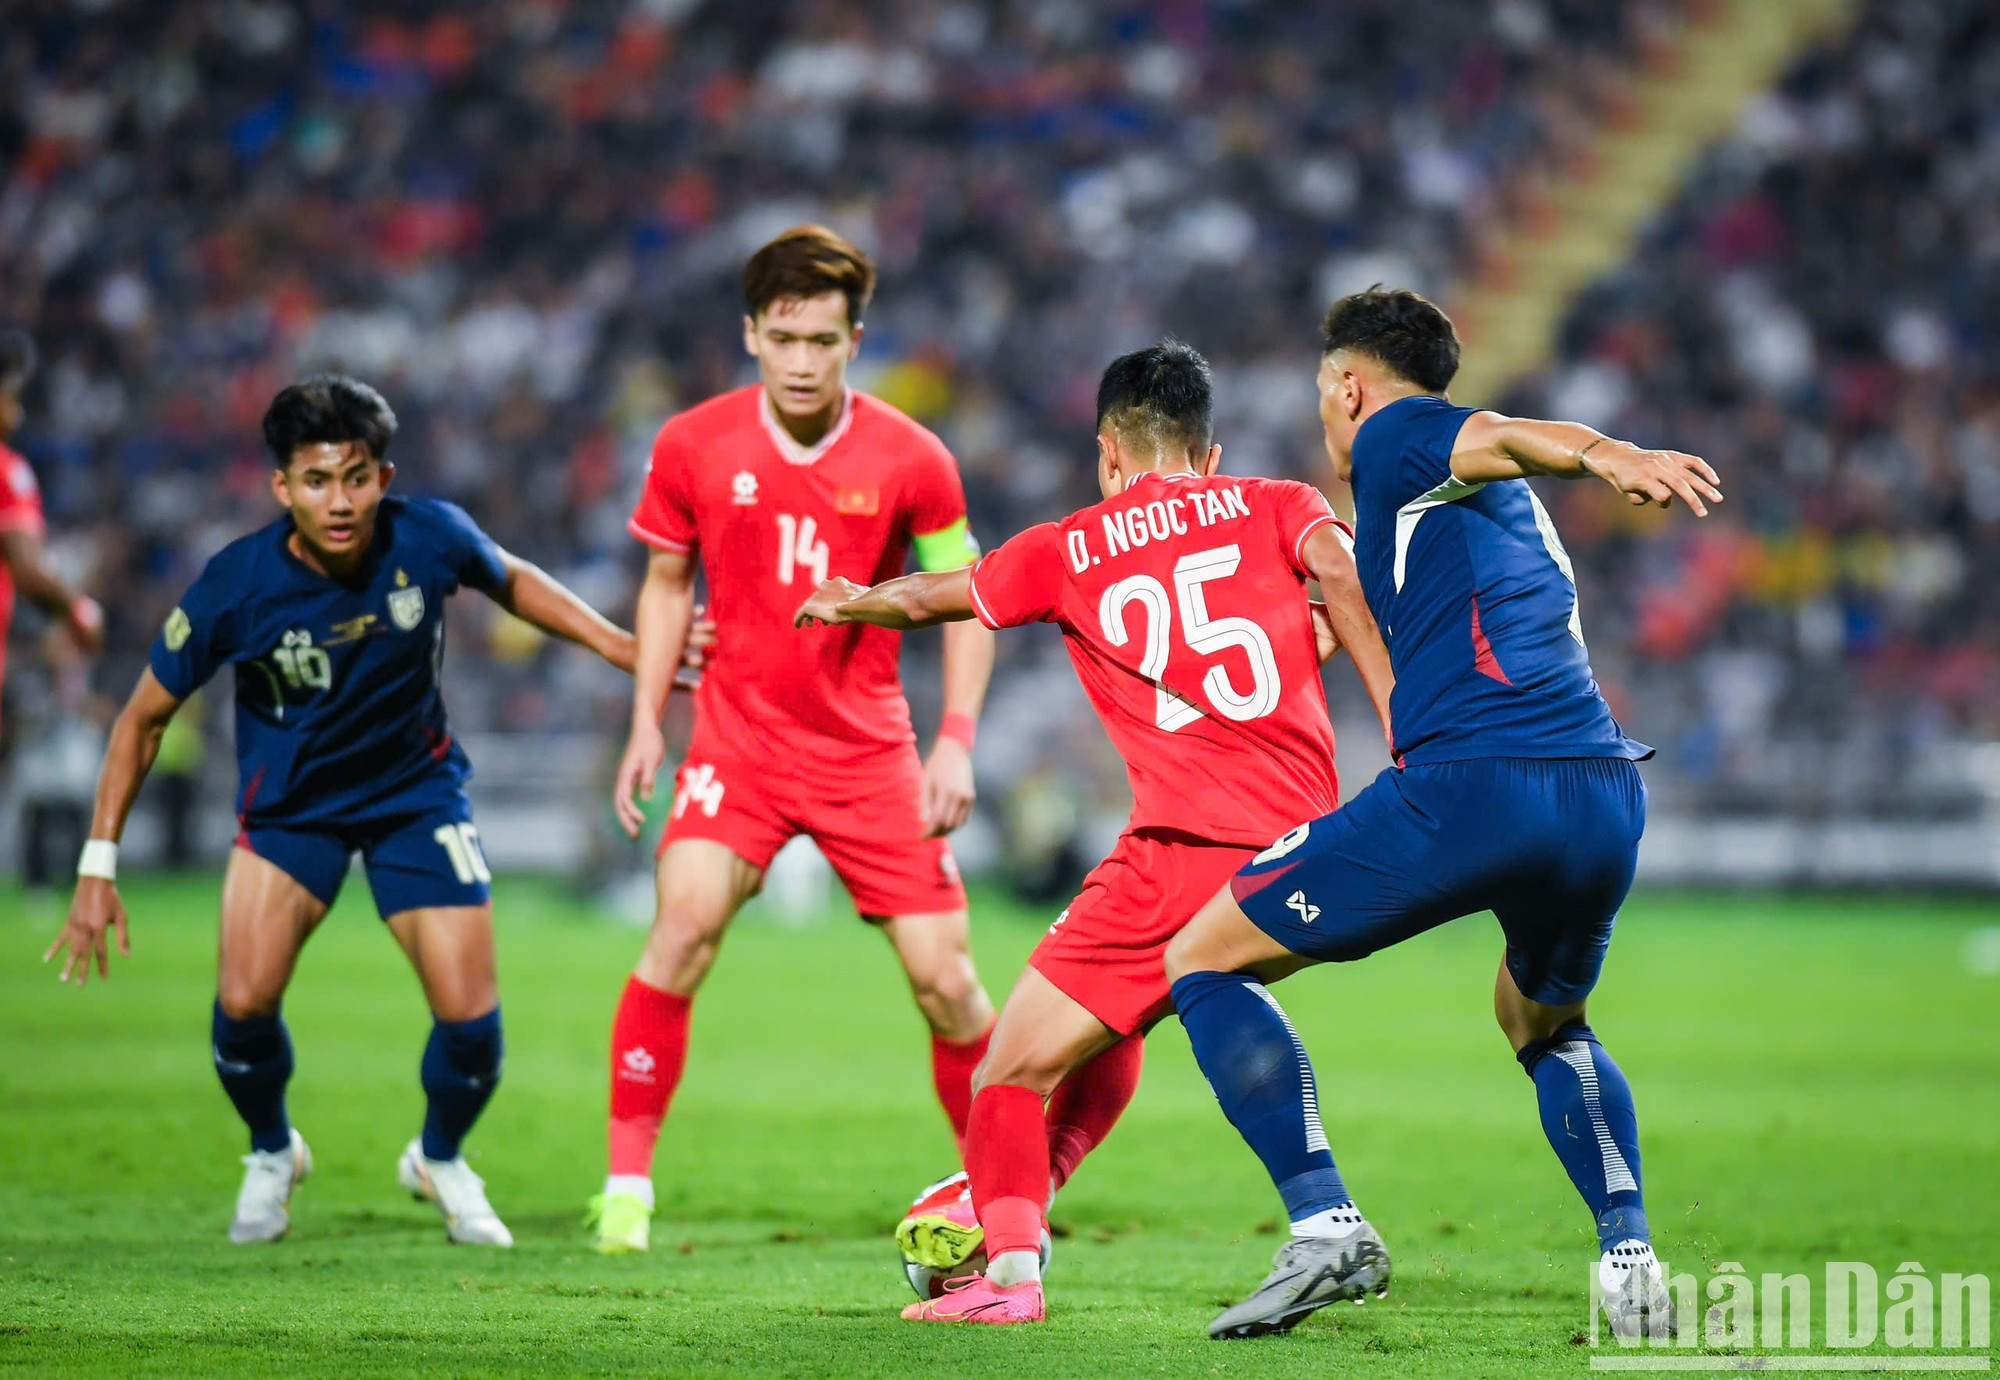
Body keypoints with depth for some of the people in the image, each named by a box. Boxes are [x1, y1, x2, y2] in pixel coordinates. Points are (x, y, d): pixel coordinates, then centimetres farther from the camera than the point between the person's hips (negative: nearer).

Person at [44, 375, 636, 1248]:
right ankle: (271, 1155, 15)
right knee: (243, 1003, -20)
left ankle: (440, 1159, 25)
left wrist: (618, 644, 0)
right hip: (289, 806, -1)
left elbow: (510, 580, 6)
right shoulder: (236, 585, -24)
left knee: (471, 1022, -10)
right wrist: (99, 865, -14)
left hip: (417, 791, 1)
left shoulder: (429, 539, -21)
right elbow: (145, 717, -11)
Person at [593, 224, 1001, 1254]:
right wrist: (647, 724, 4)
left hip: (870, 749, 0)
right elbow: (666, 580, 11)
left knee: (944, 979, -3)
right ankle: (627, 1185, -13)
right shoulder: (693, 446, -4)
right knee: (685, 921, -23)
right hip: (738, 735, 0)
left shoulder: (909, 460, -7)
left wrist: (957, 740, -6)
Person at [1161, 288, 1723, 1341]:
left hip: (1472, 783, -7)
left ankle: (1325, 1227, -9)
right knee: (1545, 1026, 34)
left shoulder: (1395, 432, 9)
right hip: (1608, 795, 7)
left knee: (1202, 962, 7)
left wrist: (1608, 455, -34)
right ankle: (1631, 1260, 11)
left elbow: (1502, 439, -13)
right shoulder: (1513, 511, 31)